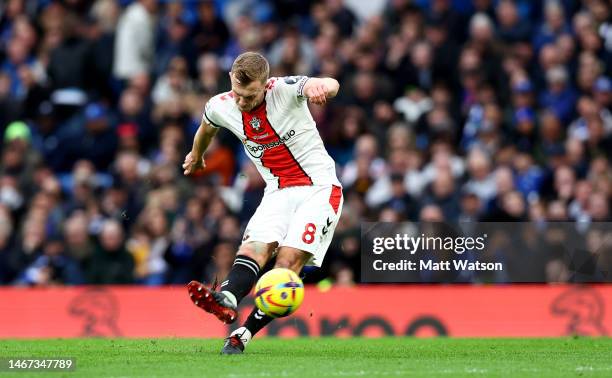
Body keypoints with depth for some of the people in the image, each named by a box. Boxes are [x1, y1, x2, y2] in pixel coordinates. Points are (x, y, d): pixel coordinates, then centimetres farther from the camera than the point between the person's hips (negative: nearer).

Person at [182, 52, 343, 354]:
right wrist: (196, 155, 43)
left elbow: (330, 86, -37)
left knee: (290, 258, -21)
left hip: (319, 187, -4)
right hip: (278, 192, 4)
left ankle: (243, 334, -25)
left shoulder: (285, 90, -18)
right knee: (256, 247, -23)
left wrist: (321, 86, -62)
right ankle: (227, 301, -51)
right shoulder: (221, 107, -2)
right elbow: (207, 126, 23)